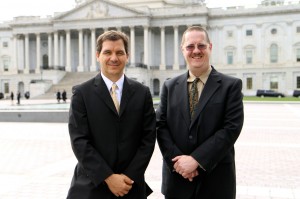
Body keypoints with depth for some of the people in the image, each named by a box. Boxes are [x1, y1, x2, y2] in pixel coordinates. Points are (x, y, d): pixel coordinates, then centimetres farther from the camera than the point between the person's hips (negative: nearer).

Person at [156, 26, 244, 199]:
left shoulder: (231, 85, -3)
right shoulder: (170, 86, 6)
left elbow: (232, 128, -11)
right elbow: (161, 126, 2)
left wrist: (196, 159, -16)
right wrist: (177, 160, -12)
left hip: (215, 179, -2)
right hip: (176, 176, 2)